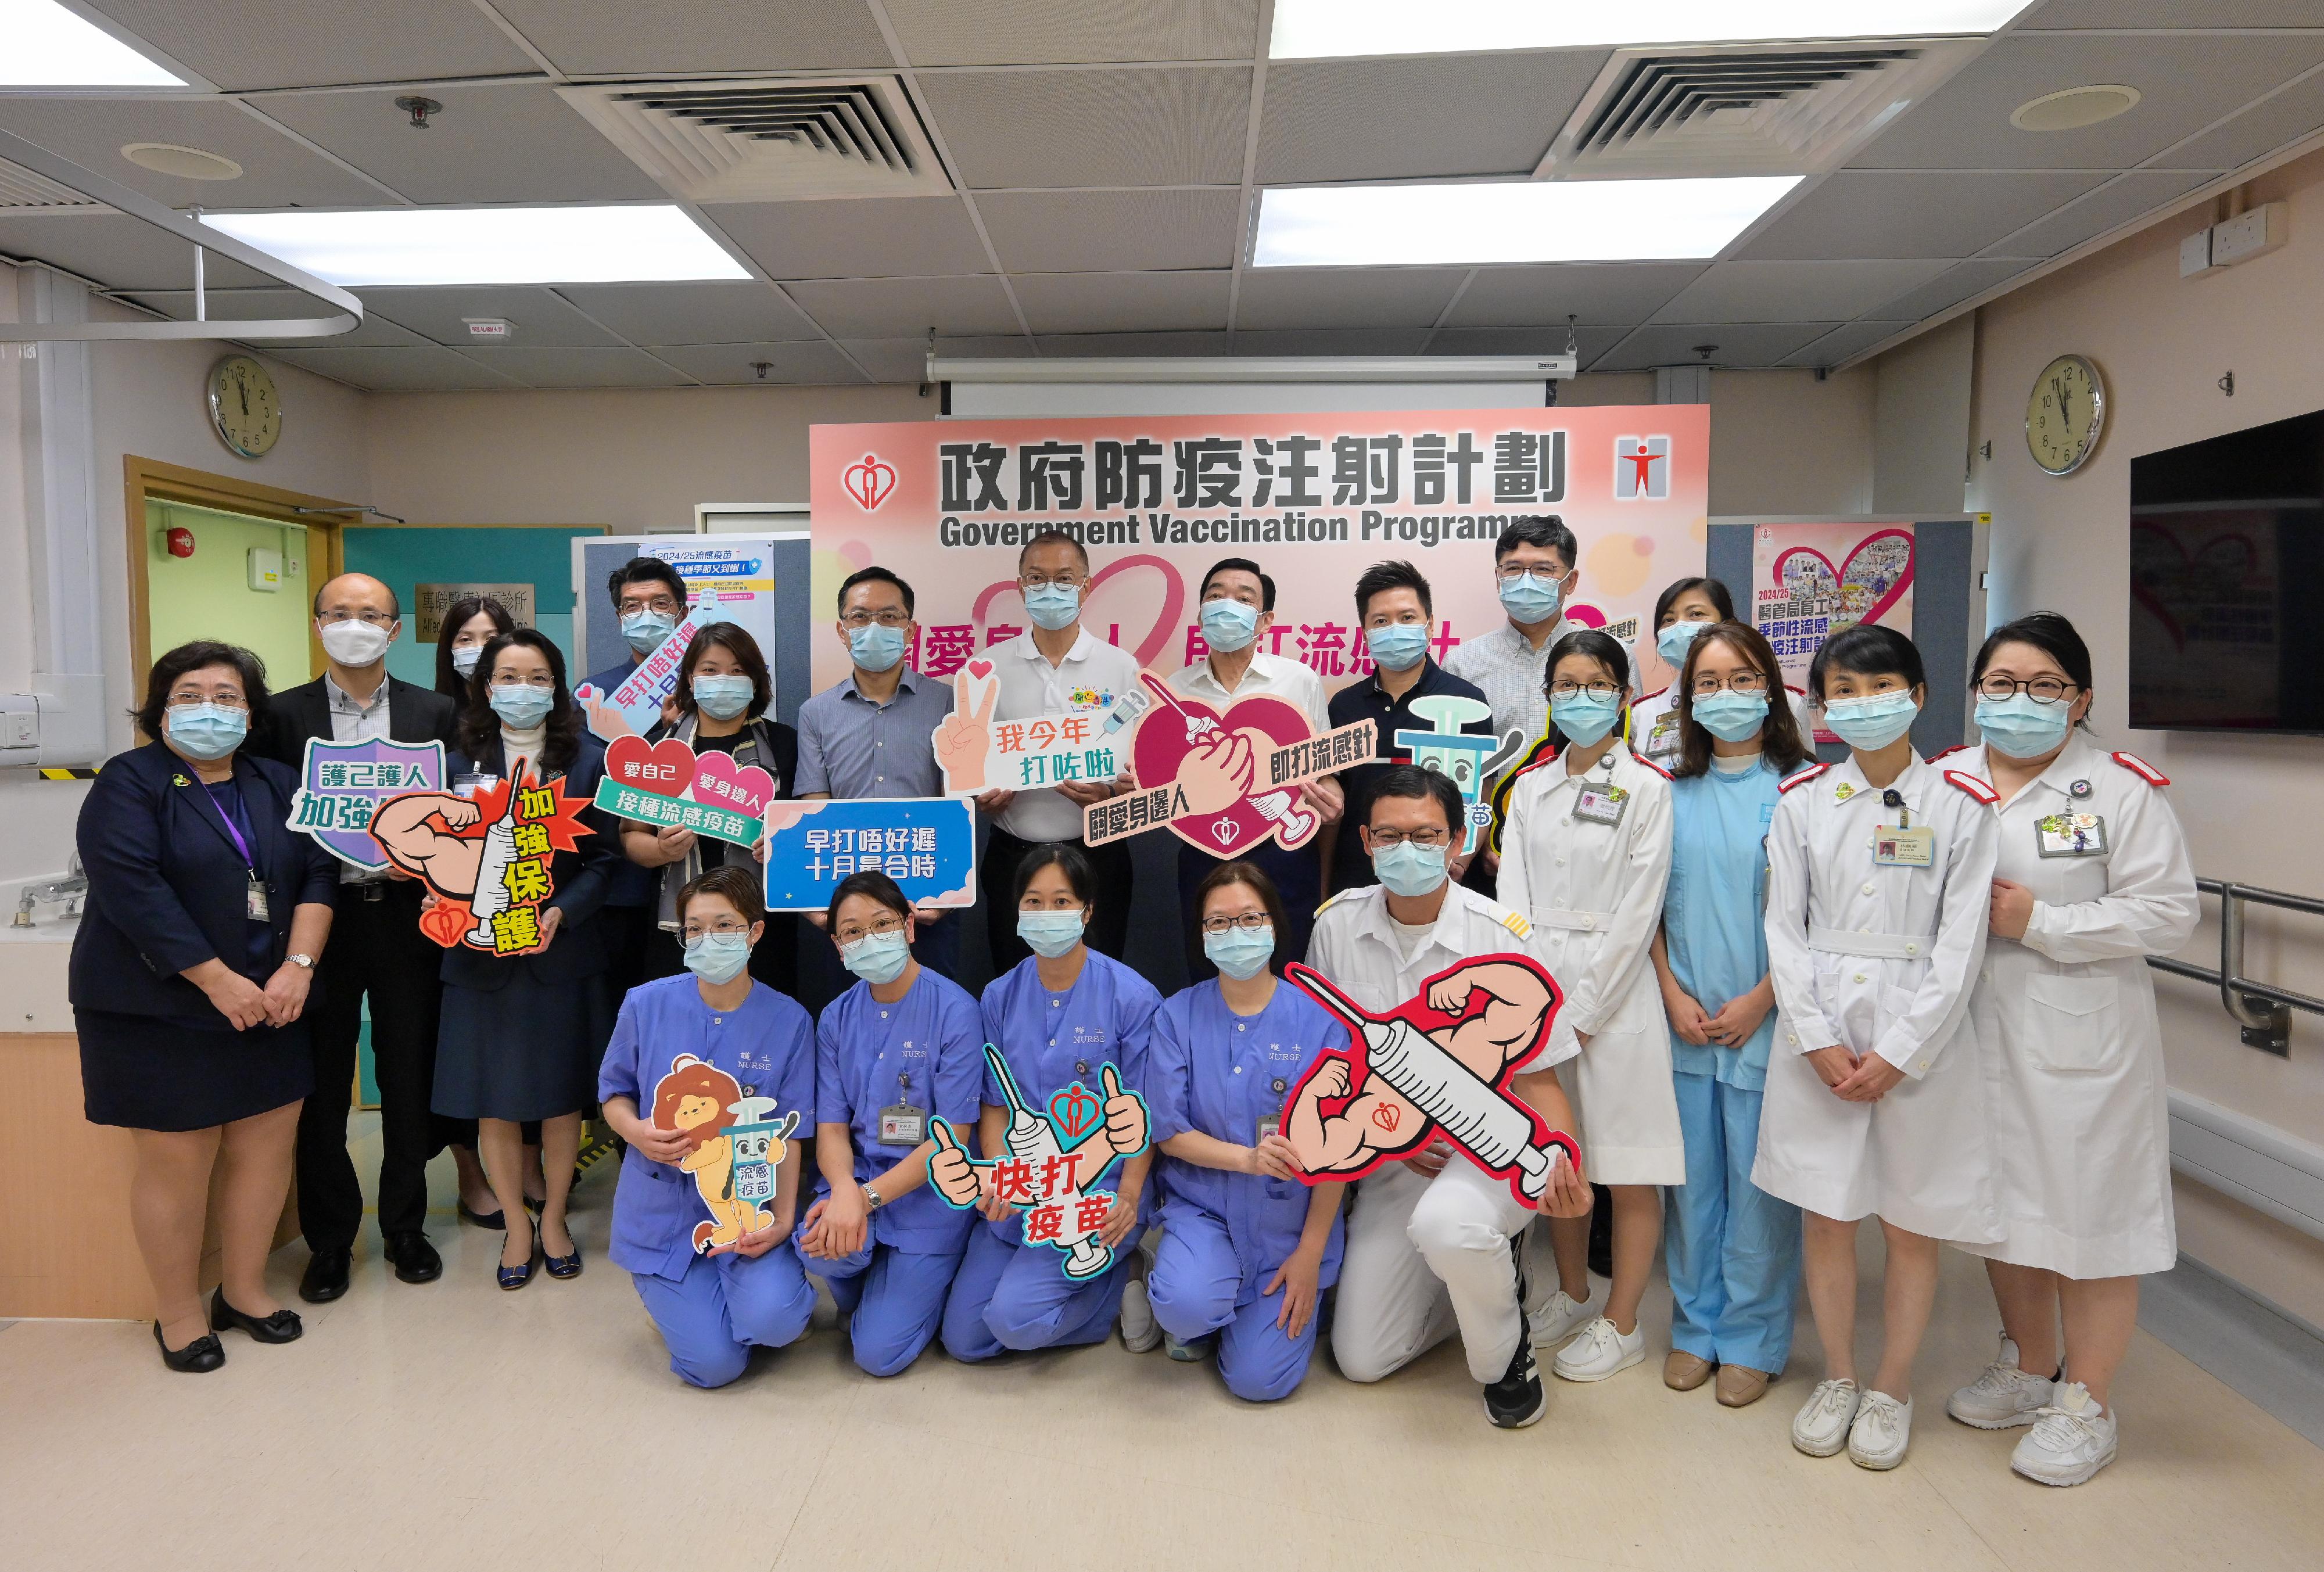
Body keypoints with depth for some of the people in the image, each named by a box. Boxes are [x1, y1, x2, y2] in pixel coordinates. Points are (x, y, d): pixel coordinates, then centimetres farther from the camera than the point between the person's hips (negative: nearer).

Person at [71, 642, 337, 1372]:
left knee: (267, 1145, 8)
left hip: (269, 1003, 5)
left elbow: (318, 874, 2)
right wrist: (219, 982, -20)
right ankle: (178, 1312, 18)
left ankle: (245, 1289, 25)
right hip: (160, 1009, -4)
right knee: (176, 1161, 1)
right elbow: (132, 889, -17)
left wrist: (298, 967, -12)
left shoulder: (278, 785, 9)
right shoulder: (130, 783, -5)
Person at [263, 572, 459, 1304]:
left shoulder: (435, 713, 5)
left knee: (409, 1078, 9)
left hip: (406, 912, 0)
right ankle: (329, 1238, 24)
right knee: (322, 1085, 8)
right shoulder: (283, 714, 3)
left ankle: (405, 1226, 26)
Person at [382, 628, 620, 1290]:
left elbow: (604, 858, -3)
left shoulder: (590, 760, 0)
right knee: (493, 1104, 8)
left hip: (563, 954, -1)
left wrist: (561, 911, -17)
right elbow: (437, 852, 4)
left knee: (562, 1098, 10)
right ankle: (516, 1225, 28)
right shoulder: (460, 763, 5)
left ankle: (554, 1218, 30)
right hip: (481, 956, 1)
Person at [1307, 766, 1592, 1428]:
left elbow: (1536, 1077, -12)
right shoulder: (1337, 923, -7)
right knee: (1360, 1359, 3)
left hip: (1491, 1147, -4)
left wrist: (1560, 1162, -31)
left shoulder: (1502, 936, -16)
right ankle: (1475, 1278, 30)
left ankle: (1505, 1352, -5)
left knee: (1444, 1225, -39)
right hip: (1390, 1158, 4)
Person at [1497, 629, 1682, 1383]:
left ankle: (1621, 1323, 17)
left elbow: (1637, 914, -9)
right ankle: (1572, 1294, 32)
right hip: (1537, 986, 4)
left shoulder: (1646, 789, -4)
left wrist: (1581, 1014, -12)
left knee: (1628, 1165, 3)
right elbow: (1513, 897, 4)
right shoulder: (1530, 788, 10)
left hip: (1614, 989, -4)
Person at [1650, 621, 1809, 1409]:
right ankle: (1695, 1327, 26)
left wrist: (1760, 999, -11)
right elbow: (1649, 902, 9)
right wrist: (1673, 995, -1)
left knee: (1759, 1181, 4)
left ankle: (1751, 1339, 21)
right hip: (1684, 1019, 3)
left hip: (1766, 1019, -3)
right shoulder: (1671, 788, 7)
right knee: (1691, 1175, 10)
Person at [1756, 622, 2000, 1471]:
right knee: (1824, 1215, 10)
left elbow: (1960, 945, -6)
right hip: (1817, 1031, 2)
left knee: (1911, 1224, 9)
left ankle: (1892, 1389, 27)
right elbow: (1784, 927, 2)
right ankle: (1838, 1378, 28)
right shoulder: (1801, 800, 3)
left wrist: (1895, 1055, -11)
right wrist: (1819, 1042, -7)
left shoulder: (1960, 804, -3)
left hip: (1921, 1029, -2)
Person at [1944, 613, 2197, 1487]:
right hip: (1976, 1033, 5)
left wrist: (2038, 922, -18)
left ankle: (2085, 1406, 21)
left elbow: (2167, 913, -12)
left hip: (2082, 1041, -5)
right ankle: (2030, 1371, 36)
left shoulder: (2122, 790, -7)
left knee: (2087, 1207, 3)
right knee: (2001, 1201, 16)